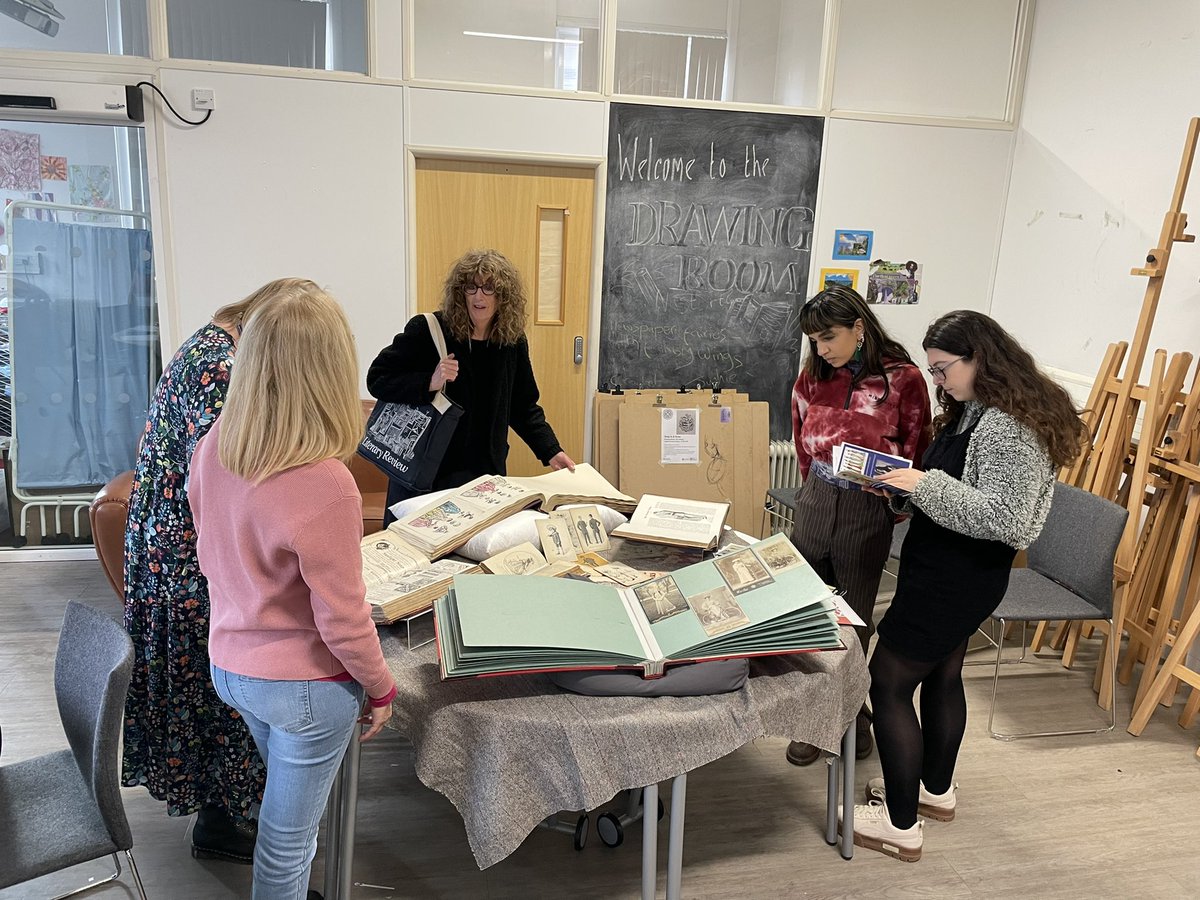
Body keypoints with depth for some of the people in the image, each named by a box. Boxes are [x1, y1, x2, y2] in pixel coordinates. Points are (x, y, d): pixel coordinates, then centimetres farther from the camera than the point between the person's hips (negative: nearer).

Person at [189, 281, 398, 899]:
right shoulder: (323, 485, -32)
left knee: (286, 793, 31)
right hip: (303, 685, -7)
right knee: (288, 836, 16)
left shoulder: (211, 449, -10)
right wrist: (382, 688, -6)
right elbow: (343, 621, -23)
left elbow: (210, 557, 5)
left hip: (229, 662, 7)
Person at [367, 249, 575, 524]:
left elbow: (523, 406, 12)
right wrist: (430, 383, -24)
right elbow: (377, 379, -9)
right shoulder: (427, 331, -10)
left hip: (485, 472, 3)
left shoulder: (513, 342, 2)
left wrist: (551, 452, 2)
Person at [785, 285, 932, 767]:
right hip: (816, 501, 4)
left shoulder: (902, 378, -9)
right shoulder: (814, 376, 3)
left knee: (854, 619, 8)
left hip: (867, 512, -3)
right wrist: (818, 487, 14)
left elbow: (916, 452, -1)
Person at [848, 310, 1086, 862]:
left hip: (955, 581, -10)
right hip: (950, 573, 10)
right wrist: (911, 492, 1)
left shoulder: (1009, 427, -23)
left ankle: (901, 827, 10)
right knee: (942, 676, 22)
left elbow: (1007, 519, -29)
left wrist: (927, 485, -30)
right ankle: (937, 790, 42)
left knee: (888, 683, -3)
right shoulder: (973, 413, 8)